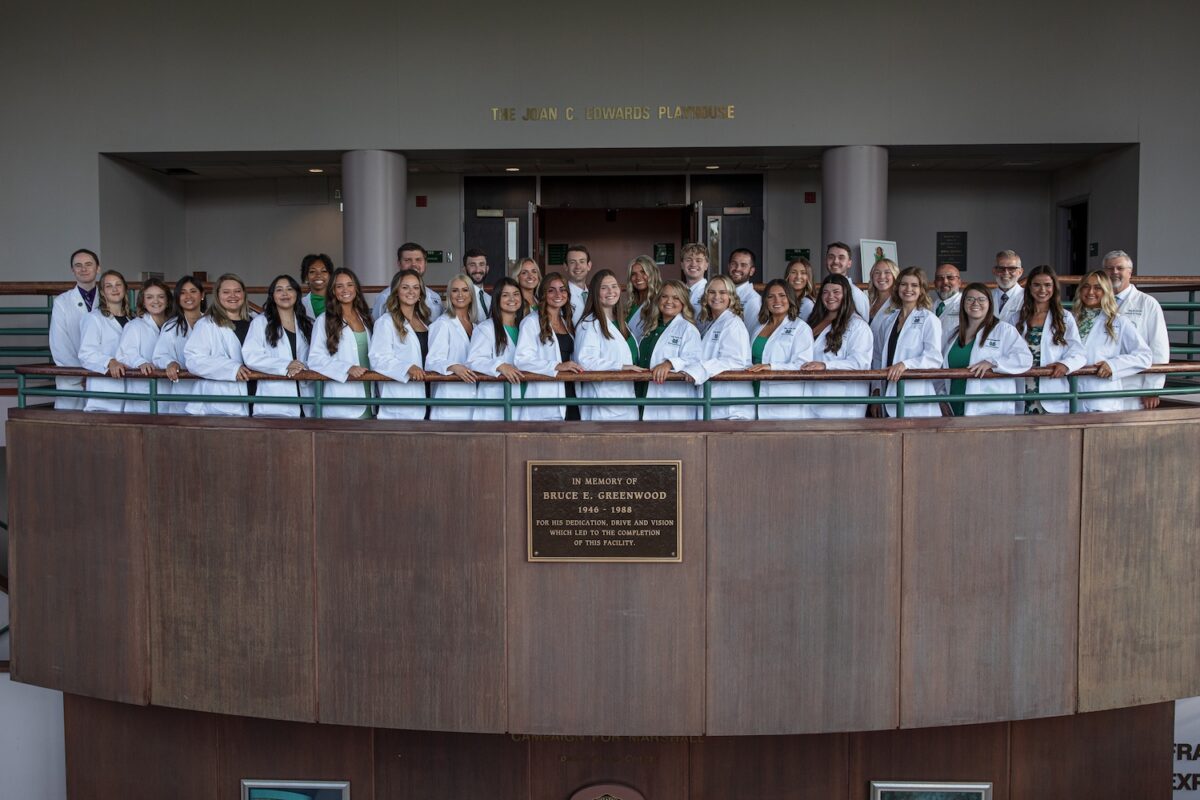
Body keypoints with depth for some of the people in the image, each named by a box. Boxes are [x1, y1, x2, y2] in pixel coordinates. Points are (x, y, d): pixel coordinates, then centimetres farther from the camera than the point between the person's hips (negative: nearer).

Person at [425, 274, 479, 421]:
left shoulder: (475, 327, 17)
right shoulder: (442, 324, -2)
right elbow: (433, 361, -12)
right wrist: (454, 367, -30)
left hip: (472, 396, 6)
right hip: (450, 396, -6)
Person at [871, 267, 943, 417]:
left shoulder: (929, 319, 1)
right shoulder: (888, 321, 17)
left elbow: (934, 357, -10)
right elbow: (878, 358, 19)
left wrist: (905, 364, -24)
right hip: (890, 396, 5)